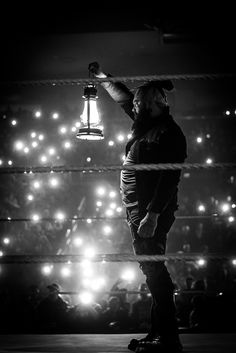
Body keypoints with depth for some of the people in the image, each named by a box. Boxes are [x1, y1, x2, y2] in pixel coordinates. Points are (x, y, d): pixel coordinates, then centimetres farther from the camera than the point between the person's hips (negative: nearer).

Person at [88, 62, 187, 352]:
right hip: (138, 212, 10)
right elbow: (123, 98, 30)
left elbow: (169, 178, -21)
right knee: (153, 271, 12)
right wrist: (102, 76, 38)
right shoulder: (147, 124, 13)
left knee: (154, 271, -9)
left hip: (151, 214, -10)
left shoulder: (168, 133, -14)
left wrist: (152, 216, -25)